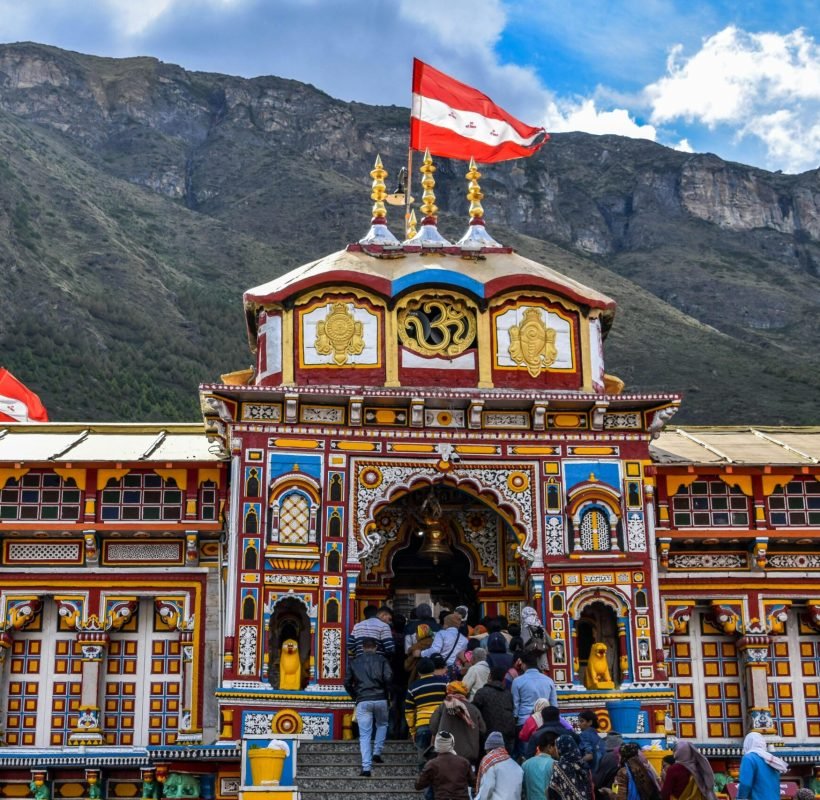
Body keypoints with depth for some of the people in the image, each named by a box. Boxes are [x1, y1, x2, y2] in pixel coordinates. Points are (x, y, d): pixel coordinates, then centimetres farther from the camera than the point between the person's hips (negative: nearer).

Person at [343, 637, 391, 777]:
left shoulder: (354, 662, 11)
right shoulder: (381, 660, 6)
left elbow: (347, 682, 8)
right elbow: (388, 678, -5)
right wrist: (386, 692, 10)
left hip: (362, 701, 0)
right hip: (380, 700, 0)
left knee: (364, 735, 2)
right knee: (382, 725, 26)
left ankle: (366, 767, -6)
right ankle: (377, 752, 14)